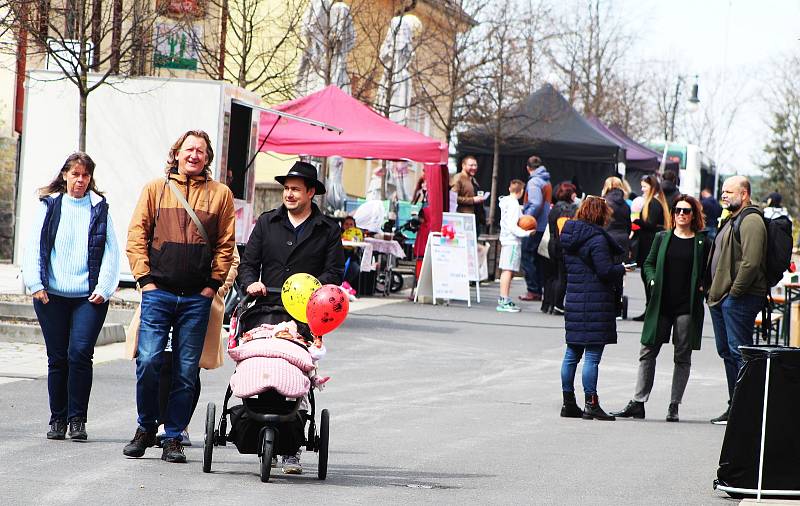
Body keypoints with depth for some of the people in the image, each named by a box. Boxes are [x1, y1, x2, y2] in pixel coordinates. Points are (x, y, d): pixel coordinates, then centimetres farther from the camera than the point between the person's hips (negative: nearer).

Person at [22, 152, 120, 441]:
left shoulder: (99, 208, 8)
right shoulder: (49, 205, 8)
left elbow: (111, 251, 6)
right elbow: (34, 246, 5)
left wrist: (104, 287, -5)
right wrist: (36, 284, -5)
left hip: (89, 297, -1)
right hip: (51, 295, 1)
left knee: (80, 354, -12)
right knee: (57, 358, 4)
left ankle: (77, 419, -2)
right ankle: (57, 419, 14)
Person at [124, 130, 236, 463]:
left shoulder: (220, 194, 10)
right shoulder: (156, 189, 9)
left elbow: (226, 245, 10)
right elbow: (136, 236, 7)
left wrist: (213, 284, 1)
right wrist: (145, 278, -2)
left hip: (197, 298, 1)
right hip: (158, 293, -1)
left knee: (186, 371, 1)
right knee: (148, 361, -11)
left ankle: (173, 438, 9)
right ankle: (146, 428, 8)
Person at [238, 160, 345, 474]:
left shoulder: (328, 230, 12)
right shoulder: (267, 223, 18)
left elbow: (335, 272, 5)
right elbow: (248, 262, 17)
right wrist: (251, 282, -5)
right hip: (268, 310, 2)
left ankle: (292, 449, -5)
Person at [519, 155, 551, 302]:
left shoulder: (534, 182, -12)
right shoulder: (547, 182, 13)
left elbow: (536, 205, -22)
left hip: (534, 226, -8)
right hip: (545, 226, 8)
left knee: (527, 258, -3)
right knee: (539, 259, 14)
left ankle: (533, 291, -5)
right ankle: (539, 290, 16)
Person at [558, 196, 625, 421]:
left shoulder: (569, 235, 11)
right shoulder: (597, 238, -14)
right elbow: (606, 271, -19)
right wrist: (622, 268, 1)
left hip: (573, 300, 8)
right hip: (596, 303, -8)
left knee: (572, 353, 12)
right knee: (593, 355, -5)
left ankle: (568, 402, 16)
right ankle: (591, 404, -5)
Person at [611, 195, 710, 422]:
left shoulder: (702, 242, 2)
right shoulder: (662, 238, 9)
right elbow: (649, 264, 16)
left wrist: (702, 287, -10)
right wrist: (652, 280, -2)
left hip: (687, 307, -2)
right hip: (661, 304, 2)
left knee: (682, 356, 3)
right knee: (648, 352, 1)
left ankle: (674, 406, 8)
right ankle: (638, 402, 5)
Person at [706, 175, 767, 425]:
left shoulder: (751, 221, -13)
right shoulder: (731, 220, 21)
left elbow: (751, 262, -23)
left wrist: (735, 292, -20)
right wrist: (715, 292, 17)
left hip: (739, 300, -11)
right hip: (722, 297, 11)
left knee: (739, 352, -11)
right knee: (727, 352, 13)